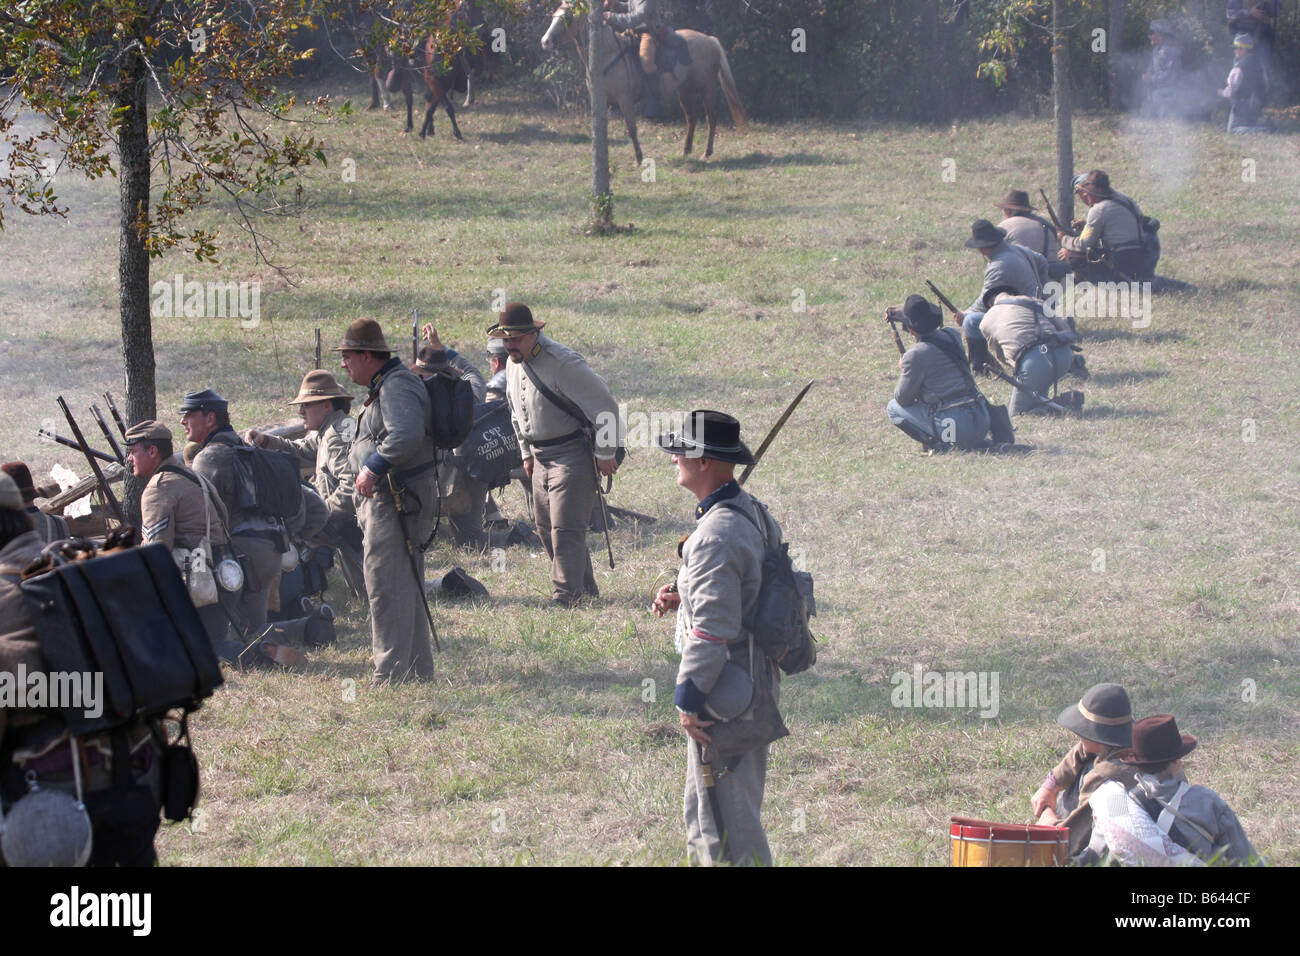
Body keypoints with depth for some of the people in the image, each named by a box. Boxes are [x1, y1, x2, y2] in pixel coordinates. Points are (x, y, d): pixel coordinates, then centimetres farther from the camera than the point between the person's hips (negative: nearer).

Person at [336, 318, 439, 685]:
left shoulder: (397, 387, -15)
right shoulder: (386, 386, 19)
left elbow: (406, 435, -31)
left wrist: (373, 469, -23)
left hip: (397, 501, -11)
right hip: (385, 500, 11)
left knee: (387, 589, -10)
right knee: (406, 590, 15)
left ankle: (390, 677, -10)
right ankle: (418, 672, 21)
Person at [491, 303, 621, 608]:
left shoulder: (562, 362, -21)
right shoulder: (515, 364, 7)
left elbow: (604, 404, -19)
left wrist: (605, 453, -14)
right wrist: (526, 452, 21)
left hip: (572, 454, -9)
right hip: (541, 457, 9)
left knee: (566, 528, -12)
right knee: (547, 528, 12)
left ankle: (568, 594, -7)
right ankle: (586, 589, 22)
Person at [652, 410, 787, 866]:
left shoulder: (716, 535, -23)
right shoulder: (755, 514, 8)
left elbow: (713, 629, -25)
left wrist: (688, 697, -17)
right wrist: (683, 597, 9)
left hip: (723, 696, -10)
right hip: (757, 684, 10)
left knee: (727, 820, -2)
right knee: (701, 813, 21)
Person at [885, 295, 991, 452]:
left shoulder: (914, 355, -12)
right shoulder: (953, 336, 9)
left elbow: (903, 399, 1)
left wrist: (903, 370, 19)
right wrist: (901, 314, 43)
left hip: (955, 426, -7)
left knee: (893, 408, 8)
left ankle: (935, 441, -6)